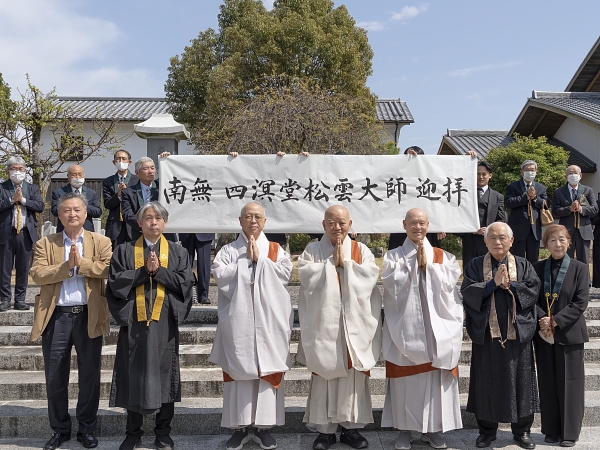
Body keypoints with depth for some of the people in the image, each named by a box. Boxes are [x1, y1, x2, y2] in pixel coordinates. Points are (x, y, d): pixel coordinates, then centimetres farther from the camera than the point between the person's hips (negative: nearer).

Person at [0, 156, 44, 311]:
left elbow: (40, 206, -2)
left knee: (23, 268, 6)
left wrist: (23, 200, -10)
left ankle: (20, 299, 13)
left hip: (26, 233, 2)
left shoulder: (32, 188, 12)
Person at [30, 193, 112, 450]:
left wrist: (81, 263, -17)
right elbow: (37, 274, -7)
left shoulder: (101, 242, 6)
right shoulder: (45, 244, 7)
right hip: (55, 316, 1)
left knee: (90, 375, 7)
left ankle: (87, 428, 23)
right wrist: (67, 266, -17)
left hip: (89, 316, -1)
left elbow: (109, 269, -10)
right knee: (55, 377, 9)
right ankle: (60, 429, 26)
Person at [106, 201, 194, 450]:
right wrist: (144, 271, -12)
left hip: (165, 323, 0)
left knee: (163, 375, 6)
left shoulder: (178, 252, 8)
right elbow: (116, 282, -4)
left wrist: (158, 271, -11)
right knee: (134, 376, 6)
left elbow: (185, 283, -3)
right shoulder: (124, 251, 7)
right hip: (134, 323, 0)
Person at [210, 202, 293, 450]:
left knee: (267, 371, 2)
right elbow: (220, 276, -9)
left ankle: (263, 426, 12)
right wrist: (247, 259, -8)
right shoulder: (228, 250, 7)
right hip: (239, 322, 0)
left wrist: (260, 259, -8)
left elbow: (286, 274, -6)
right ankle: (239, 427, 13)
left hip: (268, 321, 1)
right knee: (238, 371, 3)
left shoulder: (276, 250, 9)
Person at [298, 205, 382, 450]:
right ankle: (325, 428, 13)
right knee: (324, 375, 1)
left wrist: (345, 263, -9)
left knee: (353, 373, 5)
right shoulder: (312, 250, 5)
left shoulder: (361, 251, 8)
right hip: (323, 322, -1)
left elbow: (370, 276, -8)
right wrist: (331, 262, -8)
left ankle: (351, 427, 18)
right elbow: (307, 276, -11)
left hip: (354, 323, 1)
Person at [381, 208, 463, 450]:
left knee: (436, 377, 3)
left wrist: (427, 264, -9)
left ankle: (433, 428, 17)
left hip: (436, 327, 2)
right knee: (406, 378, 2)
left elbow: (447, 285, -3)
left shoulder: (442, 256, 10)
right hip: (405, 327, -1)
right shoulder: (393, 256, 5)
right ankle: (404, 428, 14)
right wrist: (413, 260, -9)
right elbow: (394, 285, -10)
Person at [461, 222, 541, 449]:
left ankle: (522, 430, 23)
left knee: (518, 380, 8)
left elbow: (533, 291, -4)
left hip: (517, 333, 1)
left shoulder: (524, 265, 6)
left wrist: (510, 285, -15)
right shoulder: (475, 265, 3)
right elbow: (468, 293, -8)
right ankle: (487, 429, 21)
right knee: (487, 381, 7)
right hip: (486, 333, -1)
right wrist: (493, 283, -17)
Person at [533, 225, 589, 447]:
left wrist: (556, 321, -16)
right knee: (548, 383, 8)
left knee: (569, 383, 4)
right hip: (544, 334, 2)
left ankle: (570, 432, 16)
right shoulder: (537, 268, 4)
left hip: (569, 333, -2)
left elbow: (581, 302, -9)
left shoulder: (579, 268, -3)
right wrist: (542, 320, -14)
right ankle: (551, 430, 21)